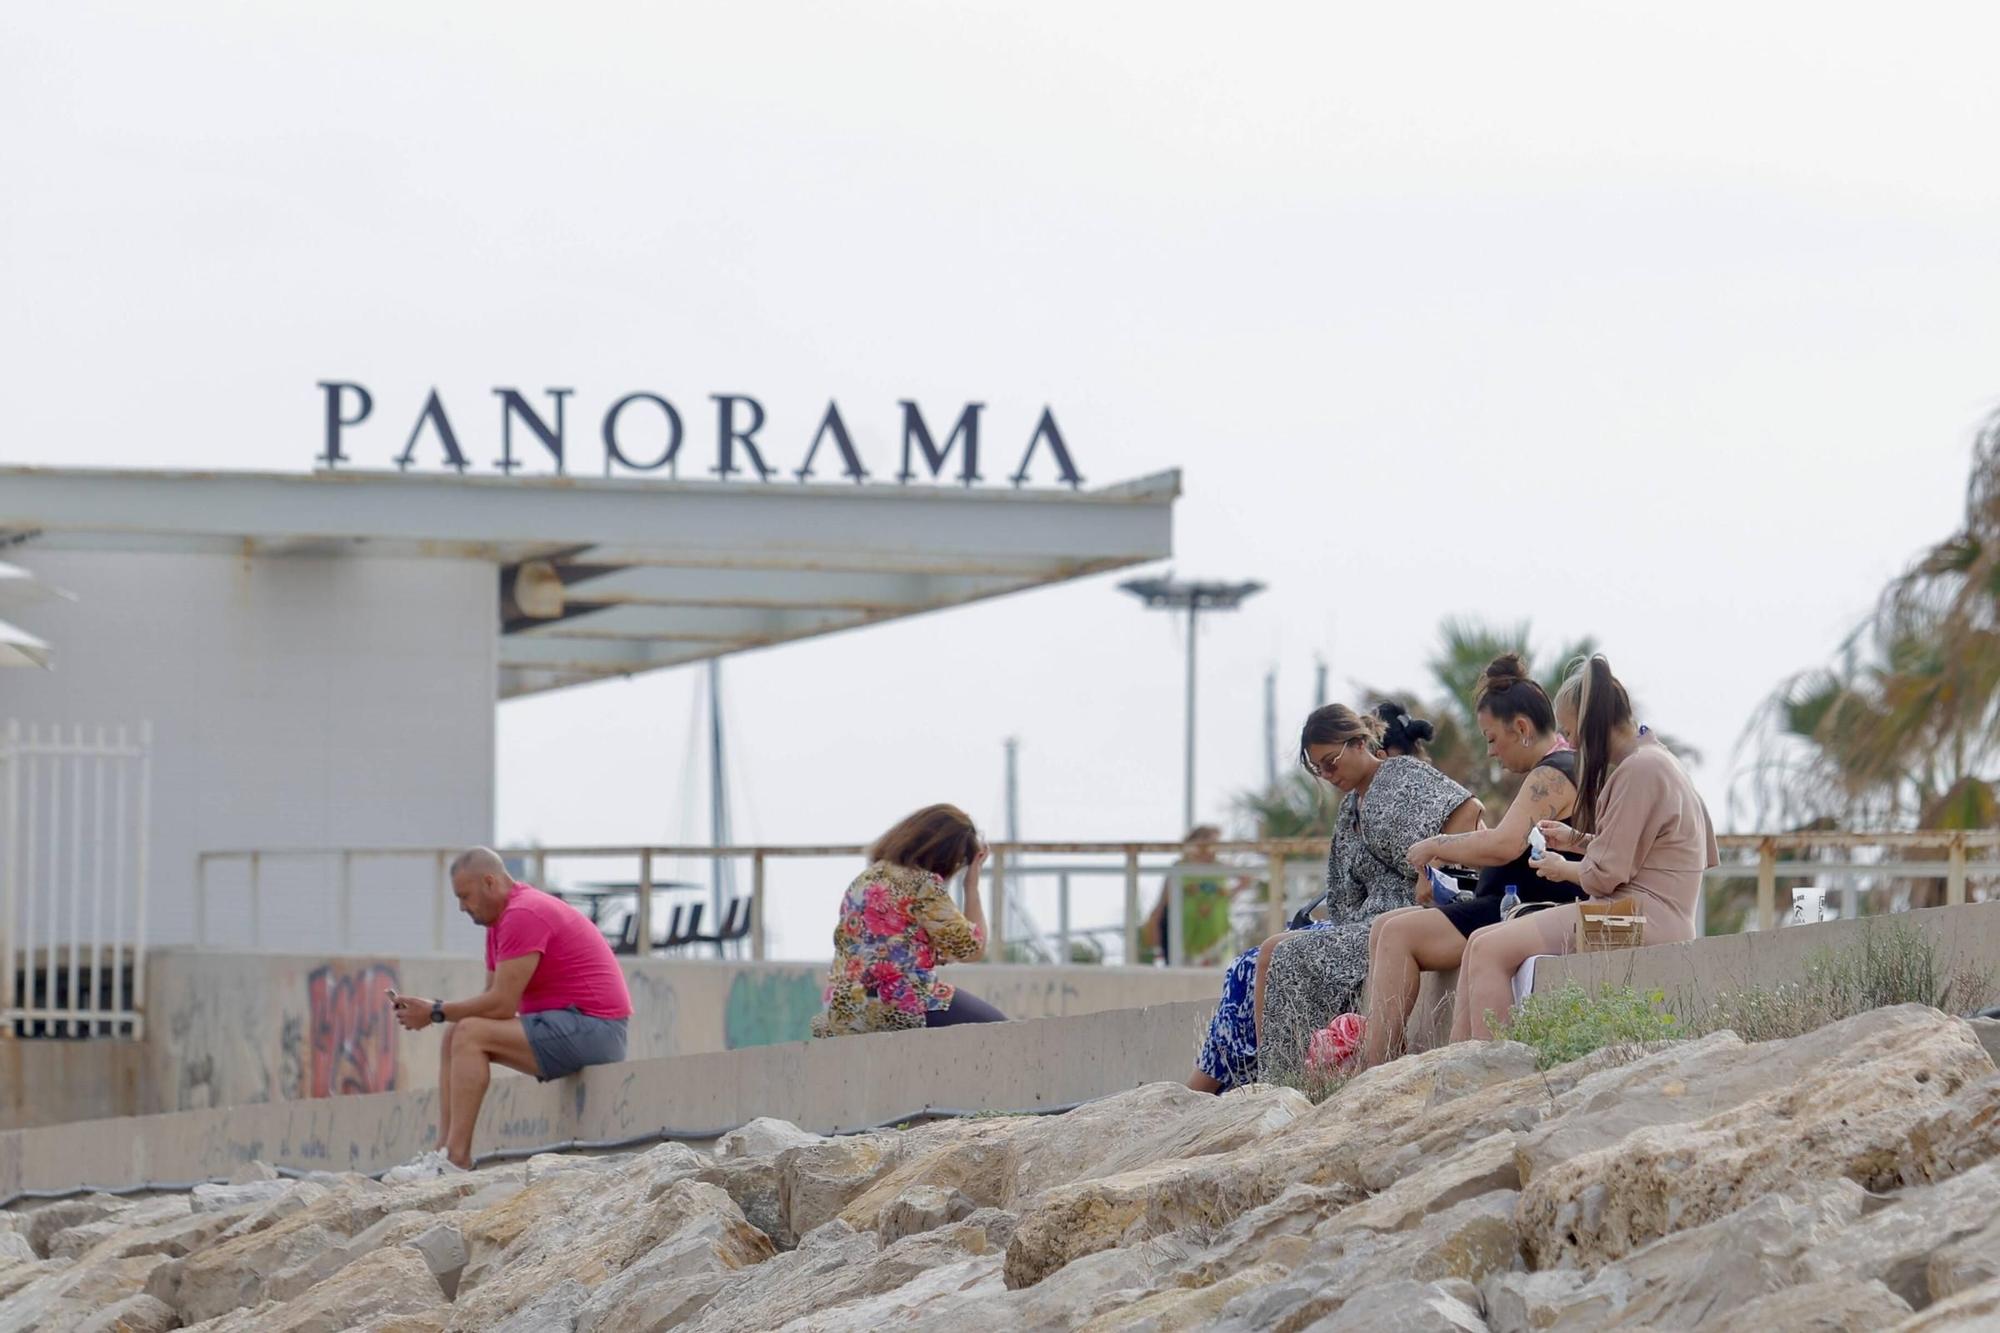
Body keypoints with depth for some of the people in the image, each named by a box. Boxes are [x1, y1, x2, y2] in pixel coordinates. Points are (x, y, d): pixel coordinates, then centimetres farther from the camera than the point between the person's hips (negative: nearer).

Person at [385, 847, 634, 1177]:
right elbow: (492, 997, 15)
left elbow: (501, 1004, -20)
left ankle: (456, 1159, -23)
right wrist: (435, 1010, -1)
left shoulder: (523, 915, -16)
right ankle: (445, 1149, -1)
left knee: (471, 1034, -21)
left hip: (592, 1028, -11)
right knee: (454, 1034, 8)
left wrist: (436, 1012, -10)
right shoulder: (501, 919, 17)